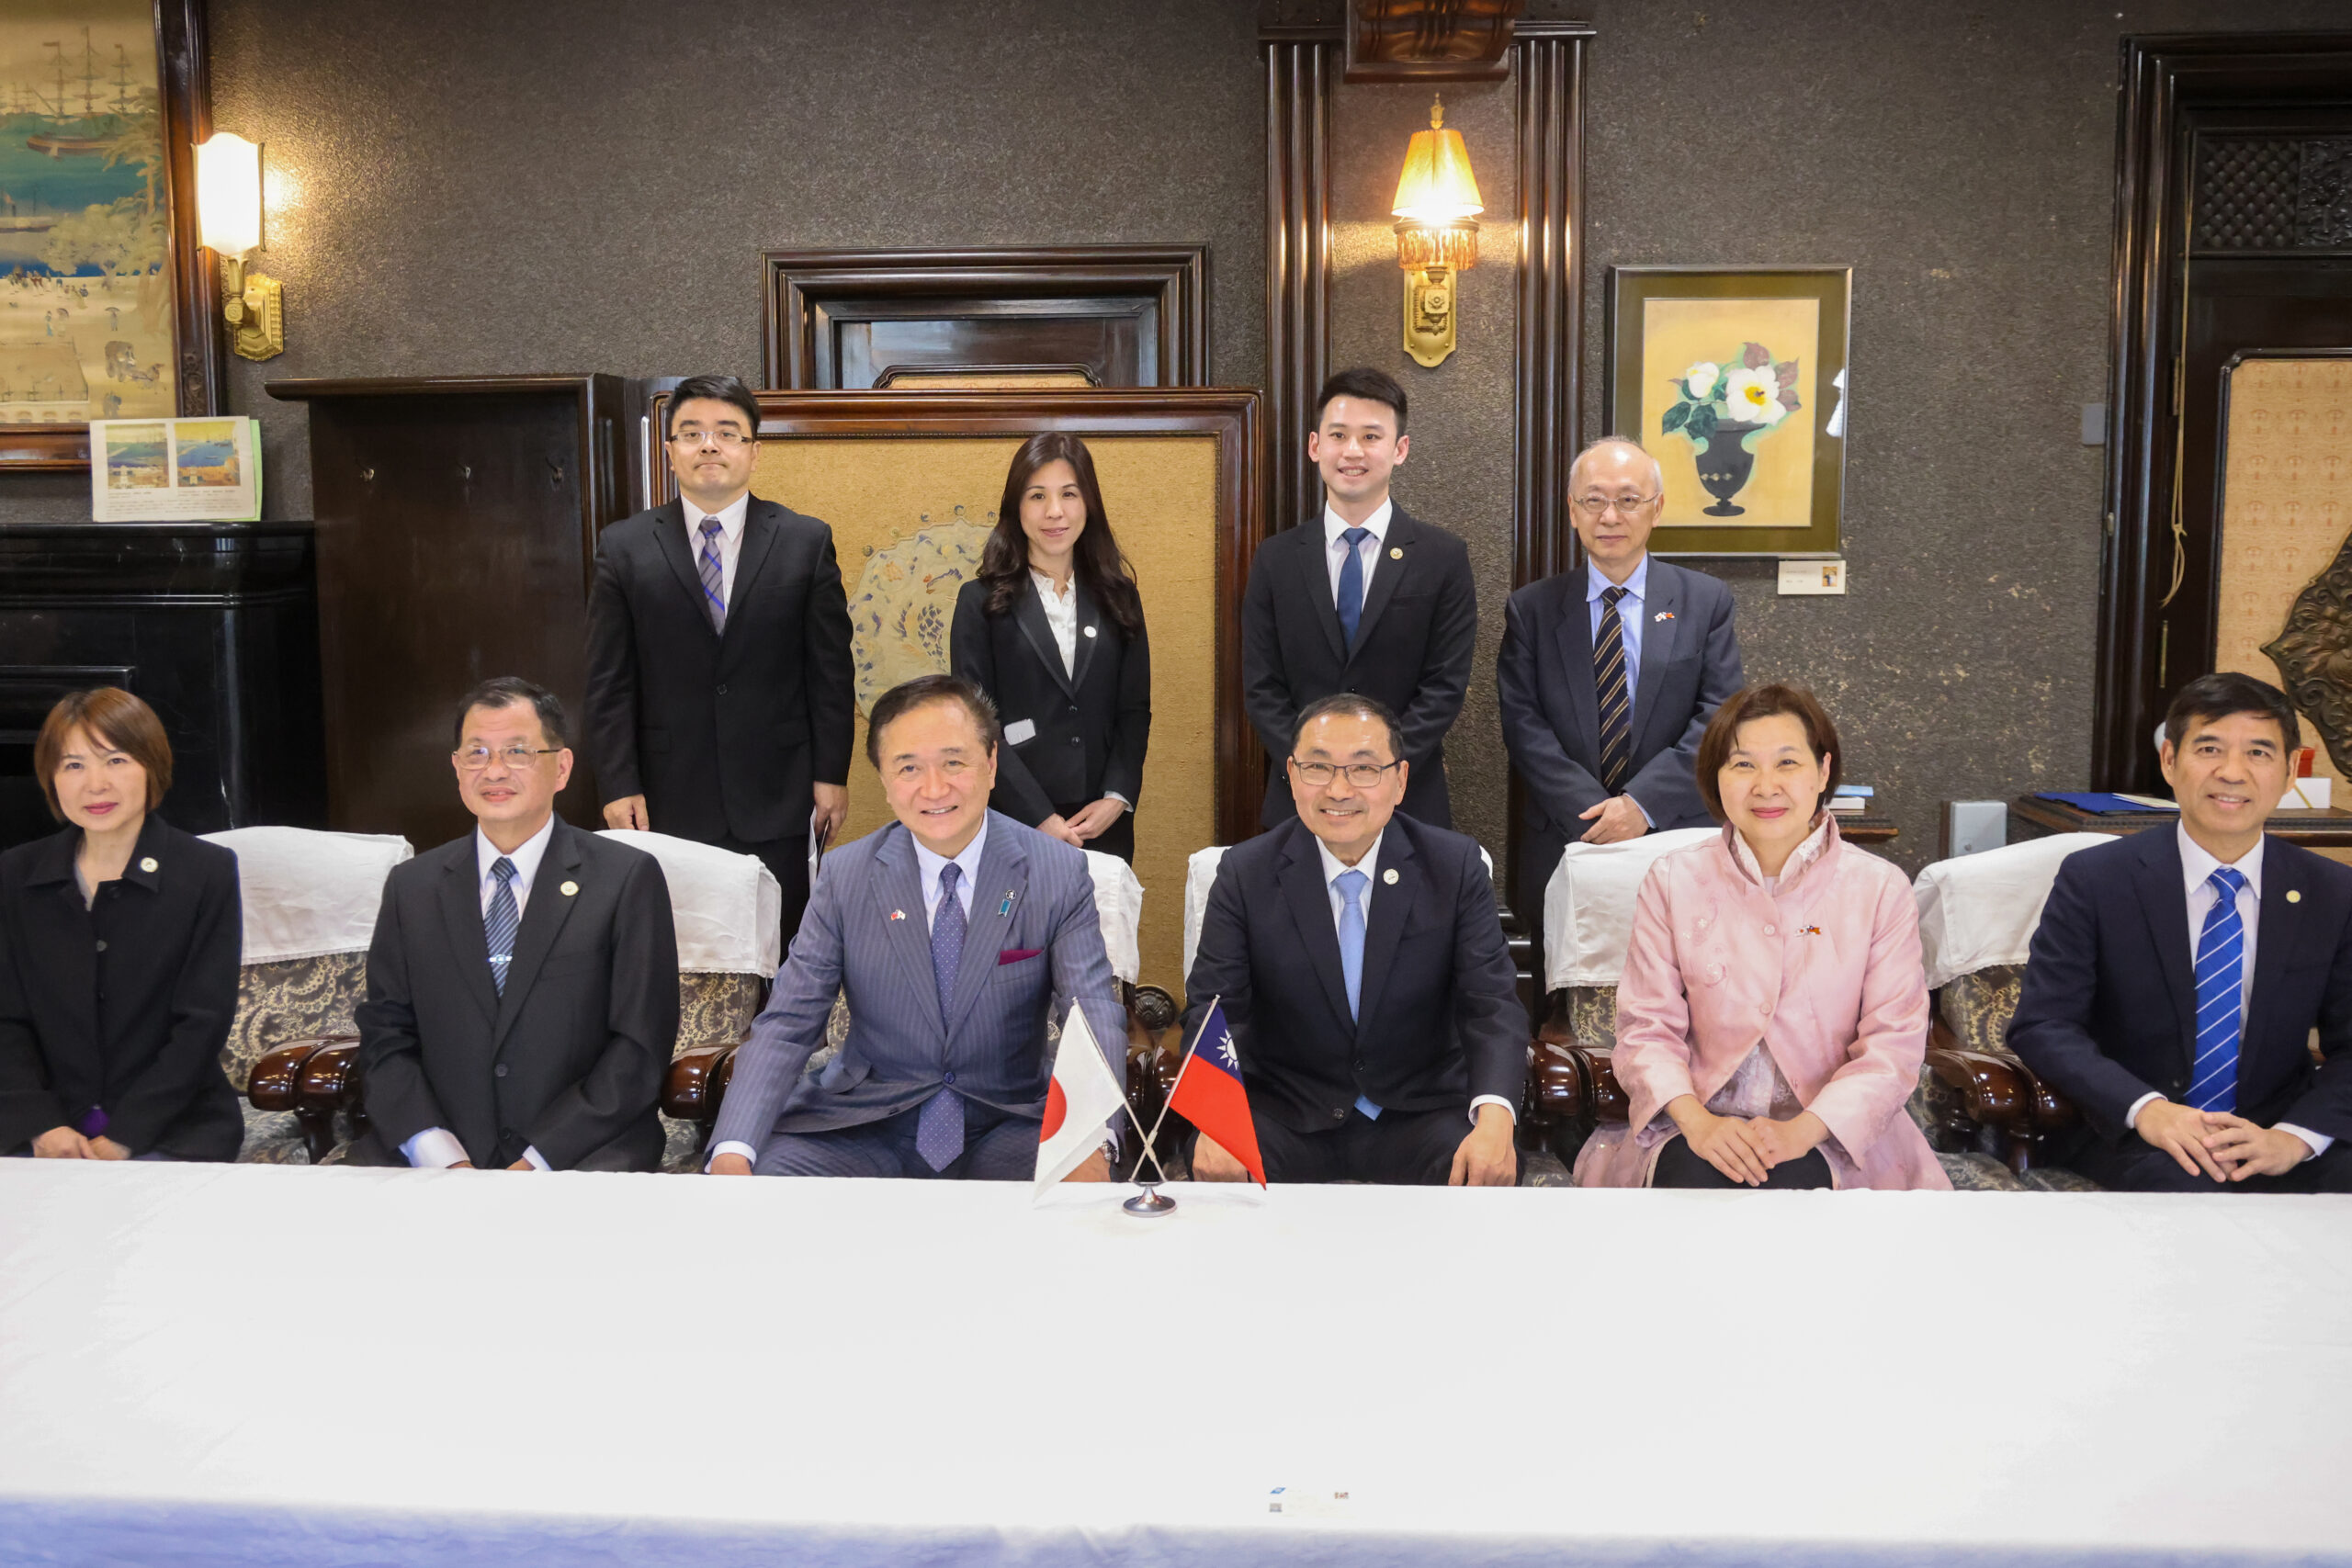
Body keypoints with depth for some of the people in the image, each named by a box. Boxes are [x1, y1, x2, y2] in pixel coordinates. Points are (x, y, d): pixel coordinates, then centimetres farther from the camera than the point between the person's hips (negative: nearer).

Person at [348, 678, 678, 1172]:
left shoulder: (628, 879, 2)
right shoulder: (411, 887, 14)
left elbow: (640, 1048, -3)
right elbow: (385, 1038, 9)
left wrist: (539, 1160, -12)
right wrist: (440, 1156, -9)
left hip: (580, 1154, -2)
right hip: (435, 1155, 3)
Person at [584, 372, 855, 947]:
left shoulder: (806, 541, 4)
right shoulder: (625, 548, 4)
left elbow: (830, 669, 4)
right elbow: (609, 683, 3)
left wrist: (832, 773, 0)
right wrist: (618, 786, -3)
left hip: (777, 798, 0)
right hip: (668, 800, 0)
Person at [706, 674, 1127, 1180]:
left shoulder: (1060, 873, -3)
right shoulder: (845, 876, 1)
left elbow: (1095, 1012, -12)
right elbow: (787, 1024, -3)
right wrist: (732, 1151, -22)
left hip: (1008, 1128, 0)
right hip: (864, 1127, 1)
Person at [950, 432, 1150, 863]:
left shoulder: (1118, 599, 9)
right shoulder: (982, 601, 0)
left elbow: (1134, 709, 8)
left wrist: (1117, 798, -8)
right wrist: (1040, 818, -13)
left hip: (1104, 825, 3)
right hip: (1012, 824, -2)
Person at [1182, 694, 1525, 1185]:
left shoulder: (1456, 867, -3)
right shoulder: (1245, 874, -3)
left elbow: (1492, 1004, -9)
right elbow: (1212, 1009, -8)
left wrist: (1495, 1118, -29)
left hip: (1420, 1113, 1)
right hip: (1283, 1115, 0)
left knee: (1488, 1176, -29)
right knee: (1215, 1173, -29)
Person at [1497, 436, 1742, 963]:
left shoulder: (1706, 601, 6)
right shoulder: (1530, 610, 6)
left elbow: (1720, 716, -3)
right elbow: (1523, 725, -2)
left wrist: (1643, 803, -15)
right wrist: (1593, 812, -14)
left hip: (1679, 838, 0)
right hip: (1564, 848, 1)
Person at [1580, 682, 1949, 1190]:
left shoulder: (1880, 888, 3)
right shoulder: (1672, 881, 5)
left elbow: (1894, 1043, -3)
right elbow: (1646, 1028, 1)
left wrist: (1802, 1130, -18)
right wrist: (1696, 1120, -18)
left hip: (1831, 1134, 0)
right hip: (1700, 1124, 0)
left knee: (1788, 1181, -32)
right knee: (1695, 1179, -32)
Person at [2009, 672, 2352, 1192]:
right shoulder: (2094, 880, -5)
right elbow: (2041, 1025, -10)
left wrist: (2293, 1138, -18)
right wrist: (2145, 1109, -26)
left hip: (2271, 1136, 3)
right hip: (2125, 1130, -3)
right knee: (2183, 1182, -35)